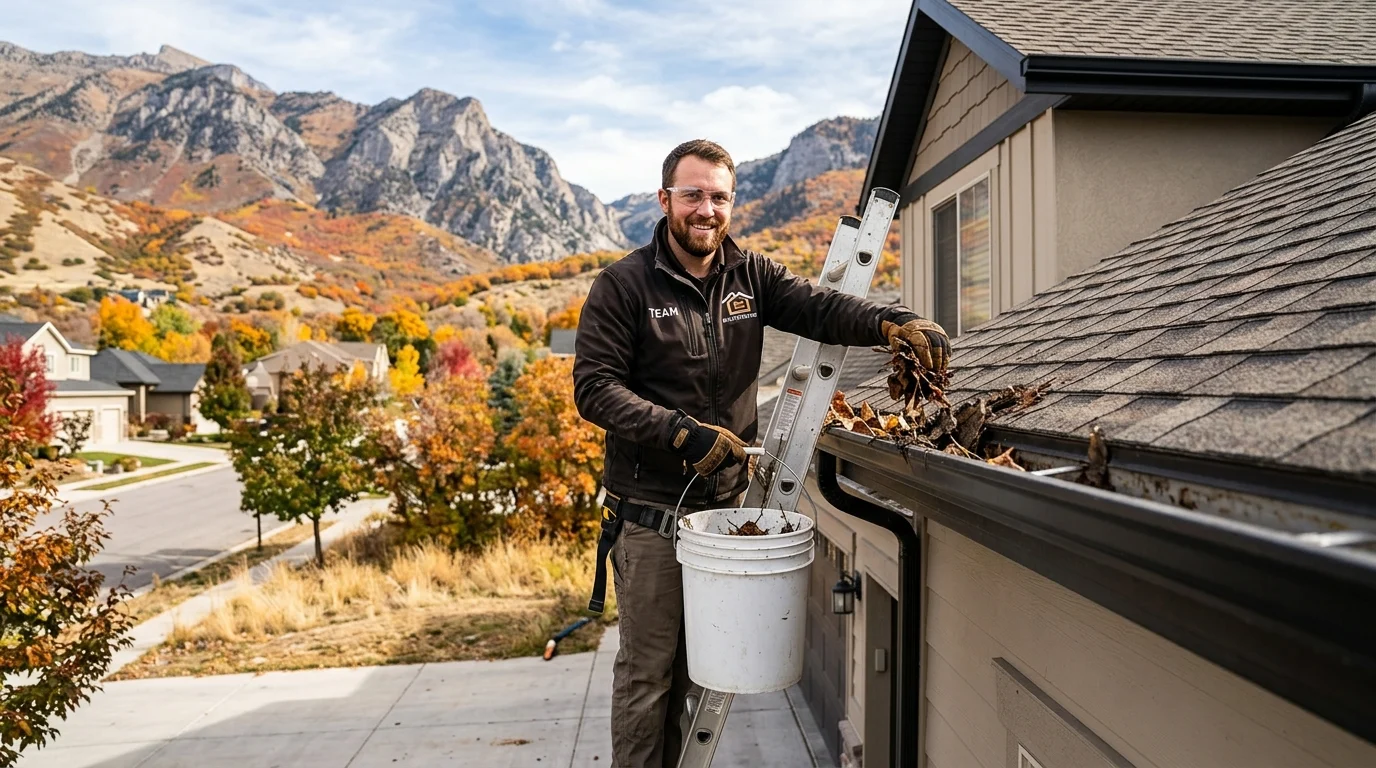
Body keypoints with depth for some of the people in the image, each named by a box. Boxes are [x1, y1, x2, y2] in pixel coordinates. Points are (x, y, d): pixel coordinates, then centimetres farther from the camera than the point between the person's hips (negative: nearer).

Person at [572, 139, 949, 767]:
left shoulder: (750, 275, 6)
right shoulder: (624, 285, -7)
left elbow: (818, 307, -9)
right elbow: (593, 387, -12)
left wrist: (892, 322, -29)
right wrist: (682, 431, -22)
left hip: (725, 503, 5)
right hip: (649, 514, -4)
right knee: (647, 668, 6)